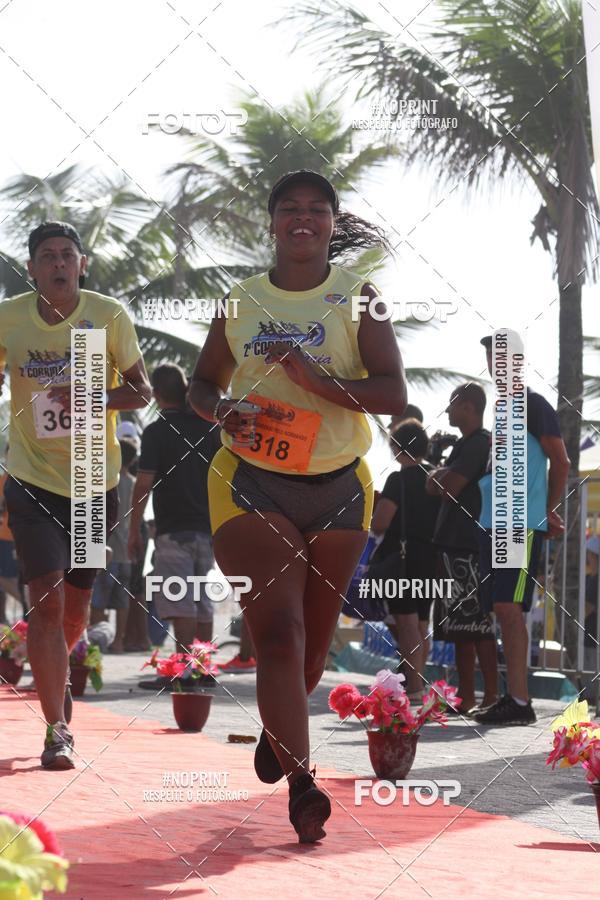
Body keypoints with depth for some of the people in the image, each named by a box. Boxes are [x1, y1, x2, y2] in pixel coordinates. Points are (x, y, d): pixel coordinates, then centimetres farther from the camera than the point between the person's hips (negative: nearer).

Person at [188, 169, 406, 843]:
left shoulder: (356, 297, 0)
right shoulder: (240, 299, 6)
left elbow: (394, 394, -9)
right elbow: (202, 383, 16)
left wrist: (314, 379, -23)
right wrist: (223, 412, -8)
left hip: (338, 489, 1)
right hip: (251, 484, -1)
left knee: (314, 640, 13)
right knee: (279, 632, -16)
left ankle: (276, 731, 42)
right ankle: (301, 786, -21)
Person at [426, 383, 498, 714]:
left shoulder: (480, 443, -10)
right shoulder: (464, 445, 21)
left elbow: (447, 488, -17)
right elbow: (433, 487, 21)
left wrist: (439, 475, 2)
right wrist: (442, 476, 2)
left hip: (468, 546, -10)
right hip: (454, 544, 10)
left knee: (476, 624, -13)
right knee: (460, 625, 10)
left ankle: (491, 696, -15)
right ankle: (466, 696, 13)